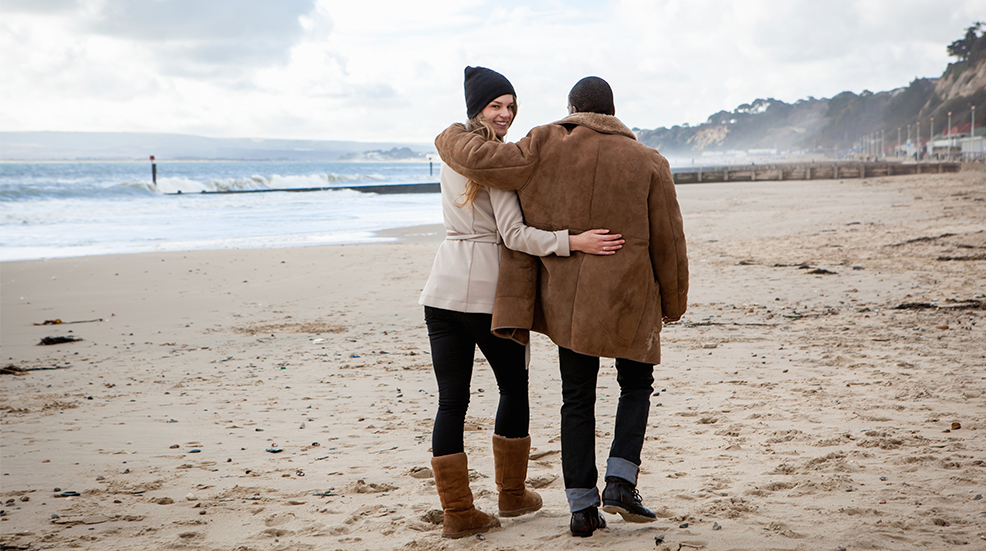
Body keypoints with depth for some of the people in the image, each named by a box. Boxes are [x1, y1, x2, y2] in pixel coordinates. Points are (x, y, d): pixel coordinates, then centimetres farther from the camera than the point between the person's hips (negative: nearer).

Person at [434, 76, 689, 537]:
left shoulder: (546, 150, -5)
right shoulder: (647, 163, -2)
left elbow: (479, 160, -10)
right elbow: (668, 241, 1)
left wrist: (451, 137, 14)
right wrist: (672, 303, 14)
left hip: (567, 299, 1)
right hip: (628, 298, 0)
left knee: (577, 398, 10)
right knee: (636, 385, 18)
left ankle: (581, 505, 9)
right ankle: (620, 481, 2)